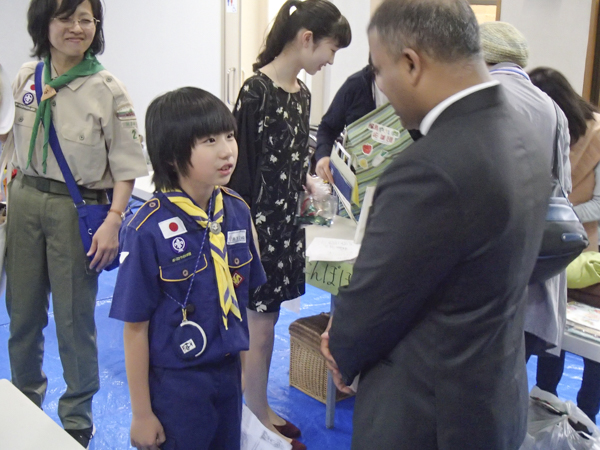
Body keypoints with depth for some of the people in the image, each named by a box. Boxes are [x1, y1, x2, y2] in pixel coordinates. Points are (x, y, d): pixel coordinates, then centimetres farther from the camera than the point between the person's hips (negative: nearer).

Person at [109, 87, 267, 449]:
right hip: (174, 381, -5)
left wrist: (243, 366, 10)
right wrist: (142, 413, -7)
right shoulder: (149, 230, -19)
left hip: (229, 372, 5)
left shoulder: (238, 211, -4)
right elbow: (136, 328, -13)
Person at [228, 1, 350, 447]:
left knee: (265, 323, 17)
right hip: (258, 224, -8)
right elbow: (242, 167, -16)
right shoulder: (256, 91, -16)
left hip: (286, 221, 8)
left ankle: (261, 409, 32)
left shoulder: (302, 92, 9)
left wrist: (310, 185, 4)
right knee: (259, 328, 5)